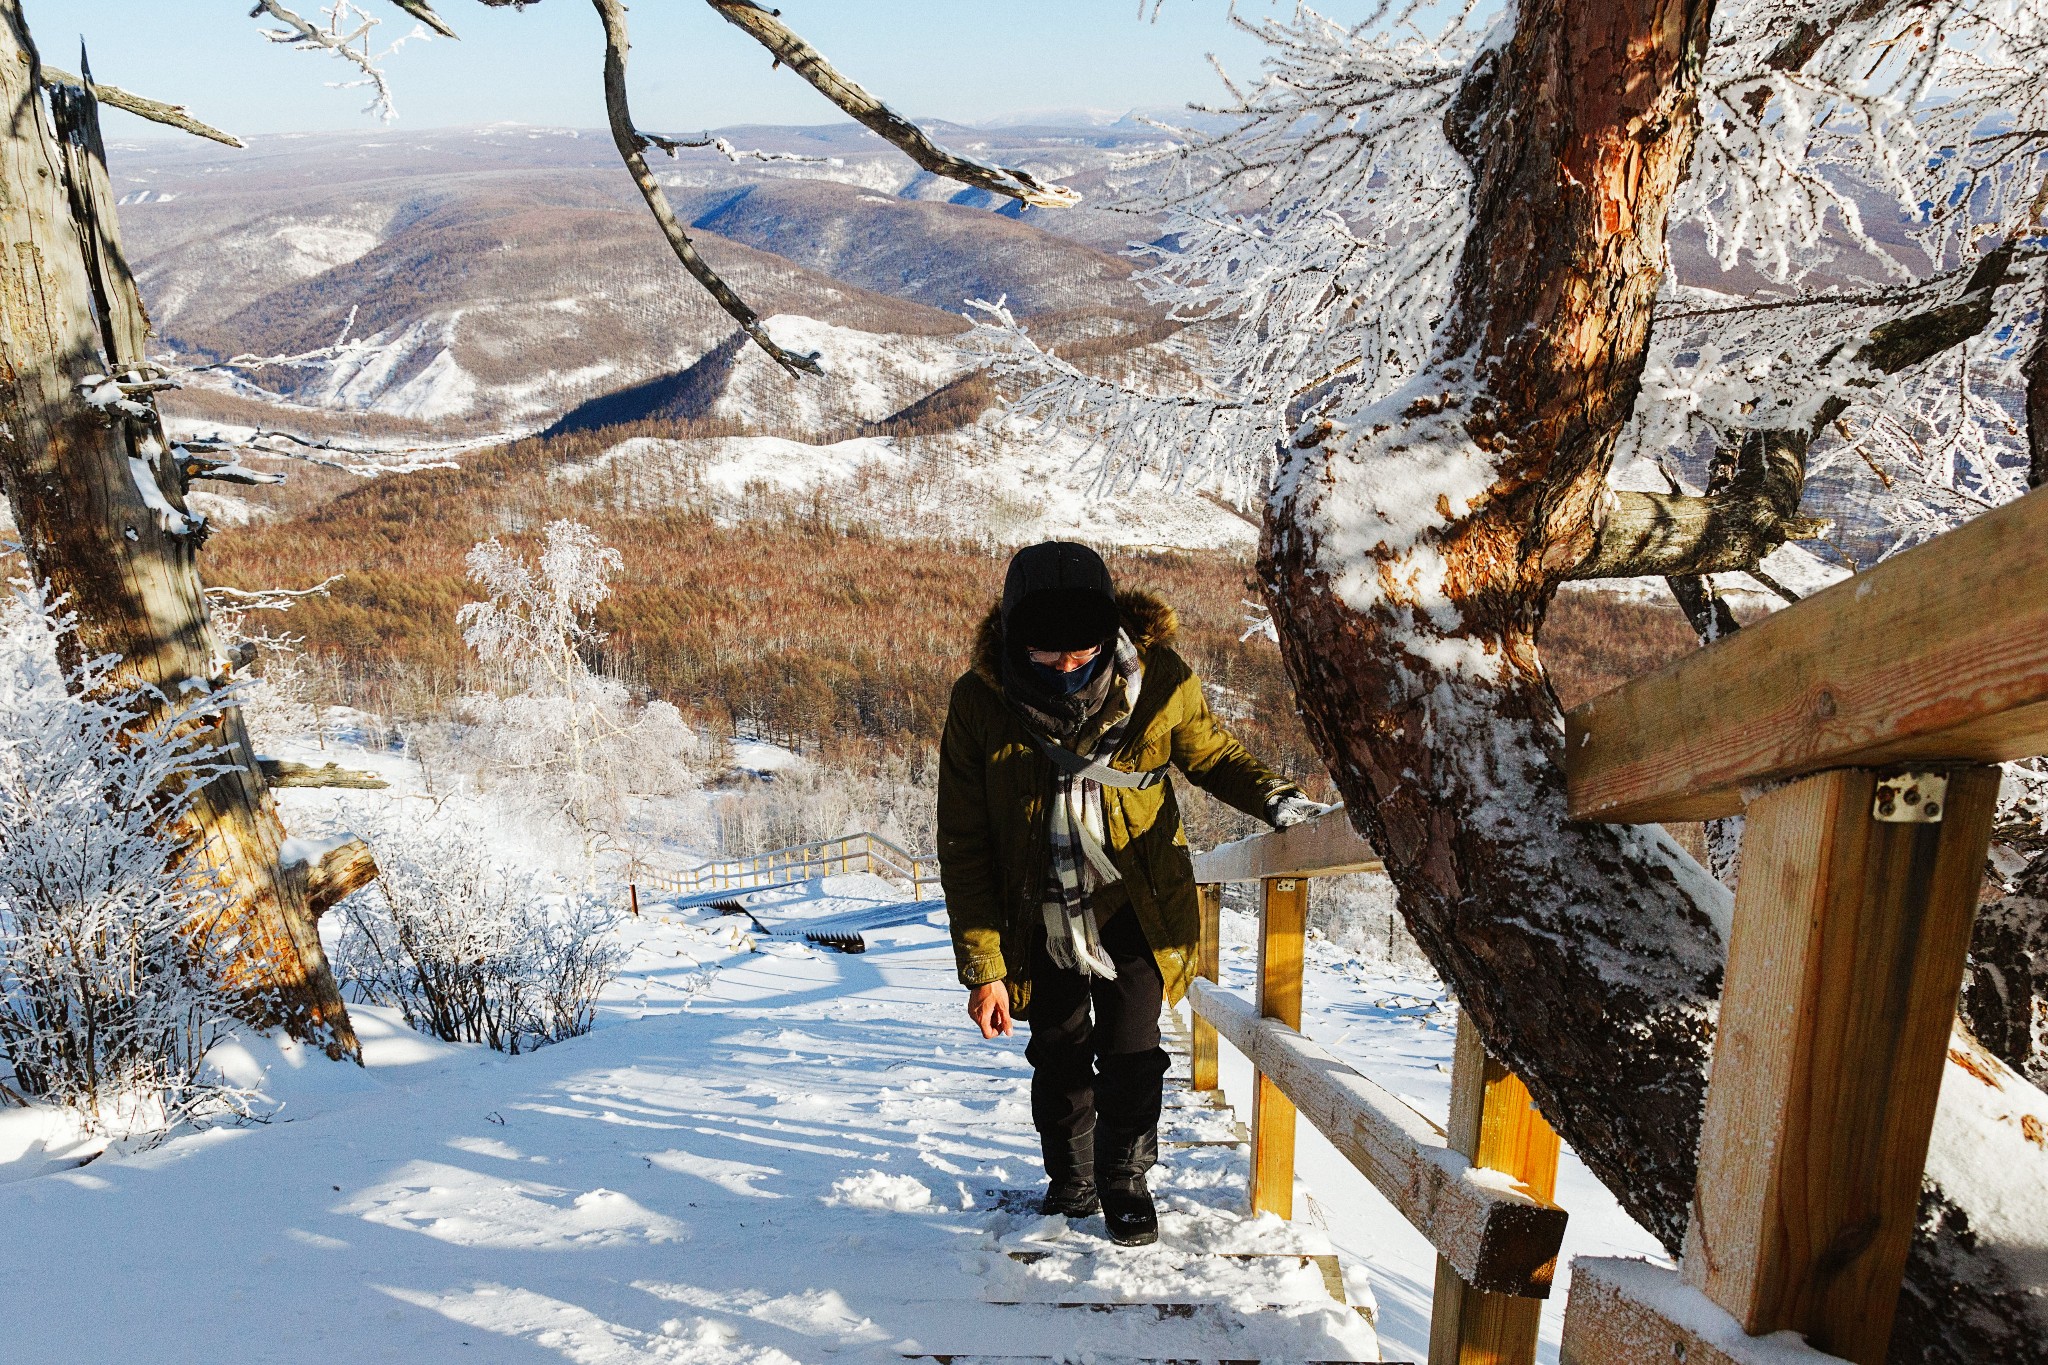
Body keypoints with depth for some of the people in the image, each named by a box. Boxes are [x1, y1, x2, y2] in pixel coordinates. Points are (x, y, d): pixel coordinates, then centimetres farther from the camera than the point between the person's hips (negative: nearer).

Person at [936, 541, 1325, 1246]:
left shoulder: (1159, 680, -17)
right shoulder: (979, 701, -18)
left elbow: (1212, 755, 4)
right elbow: (964, 844, -11)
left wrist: (1269, 795, -17)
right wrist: (981, 965, -11)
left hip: (1135, 909, -1)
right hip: (1041, 919, 1)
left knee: (1130, 1056, 1)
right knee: (1058, 1057, 13)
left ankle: (1125, 1184, 26)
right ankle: (1070, 1182, 38)